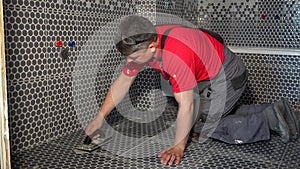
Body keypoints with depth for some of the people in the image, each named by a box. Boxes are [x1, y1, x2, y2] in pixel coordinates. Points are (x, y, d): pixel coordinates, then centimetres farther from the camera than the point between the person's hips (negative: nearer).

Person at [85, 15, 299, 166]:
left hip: (227, 77, -8)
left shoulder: (177, 55, -39)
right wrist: (100, 117, -4)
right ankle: (273, 111, 22)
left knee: (200, 130, -6)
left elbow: (186, 106, -34)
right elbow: (123, 82, -5)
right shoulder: (142, 43, -13)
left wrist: (178, 147, -27)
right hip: (208, 75, 9)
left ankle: (268, 120, -3)